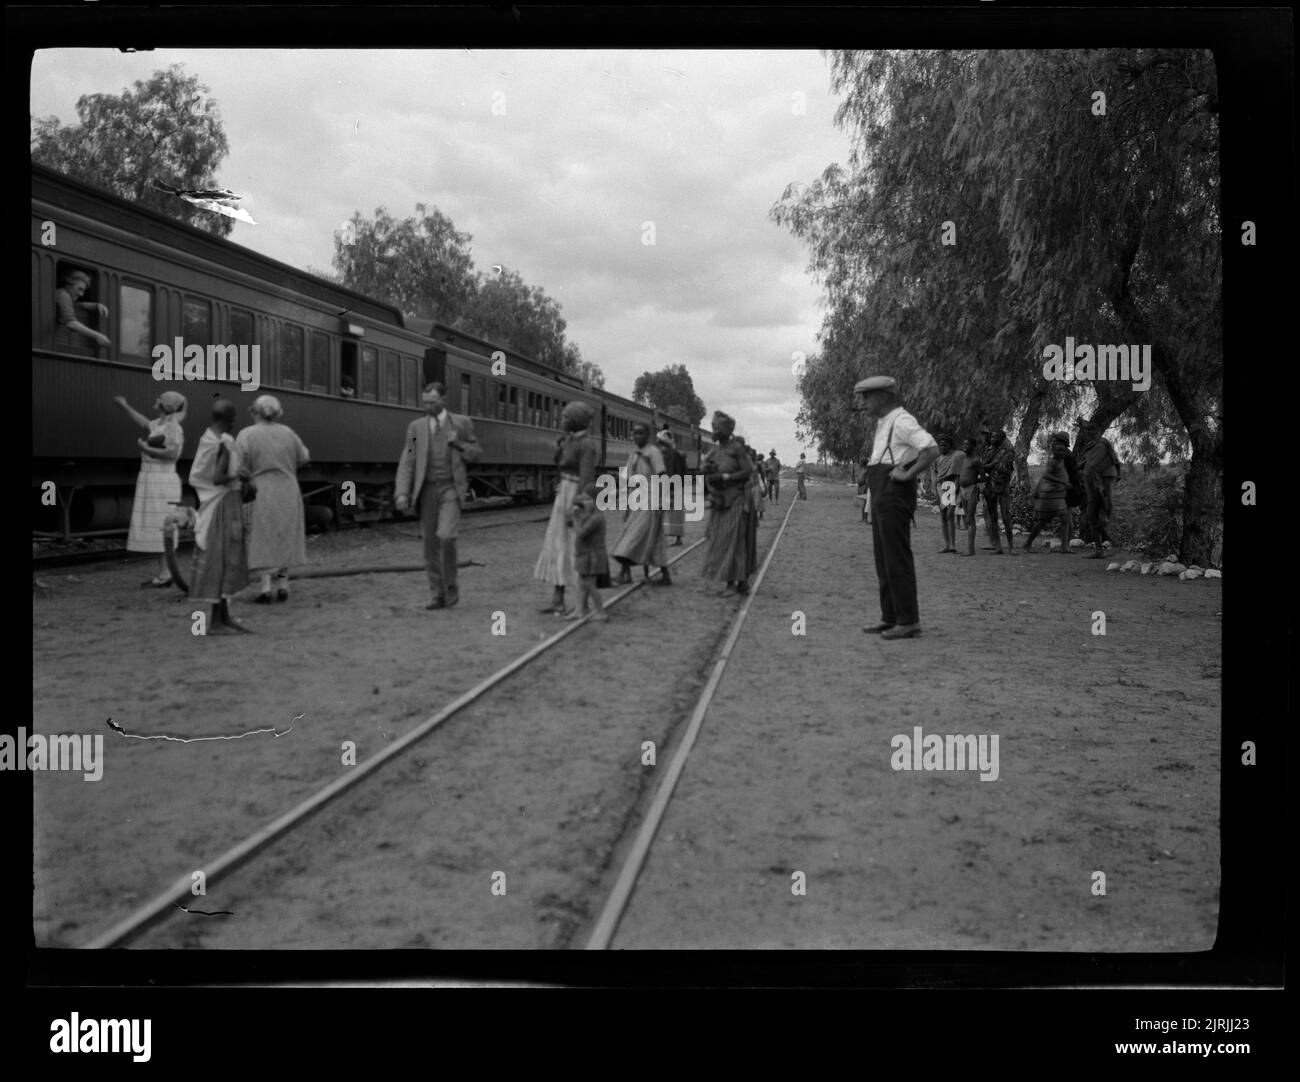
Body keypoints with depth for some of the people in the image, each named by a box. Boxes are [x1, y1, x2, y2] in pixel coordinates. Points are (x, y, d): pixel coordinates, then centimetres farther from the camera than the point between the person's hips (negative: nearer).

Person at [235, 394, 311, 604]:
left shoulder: (247, 435, -10)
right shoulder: (287, 432, -1)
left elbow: (239, 470, -14)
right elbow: (304, 459, 7)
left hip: (262, 495, -3)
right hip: (288, 494, 3)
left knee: (263, 541, 5)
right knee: (285, 540, 14)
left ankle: (265, 588, -3)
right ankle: (283, 585, 14)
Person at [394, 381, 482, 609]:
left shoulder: (462, 423, 5)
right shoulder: (416, 427, 8)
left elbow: (476, 454, 11)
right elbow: (407, 462, 2)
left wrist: (457, 443, -9)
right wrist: (402, 493, -11)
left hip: (451, 488, -3)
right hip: (427, 489, 3)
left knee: (446, 537, -20)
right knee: (430, 543, 2)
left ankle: (450, 585, 0)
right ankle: (437, 595, 11)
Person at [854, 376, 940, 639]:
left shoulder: (902, 421, -13)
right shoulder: (884, 423, 18)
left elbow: (932, 449, -24)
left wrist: (908, 474, -20)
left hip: (896, 497, -10)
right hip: (881, 498, 10)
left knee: (898, 559, -8)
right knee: (883, 559, 12)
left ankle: (908, 621, -4)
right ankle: (890, 617, 18)